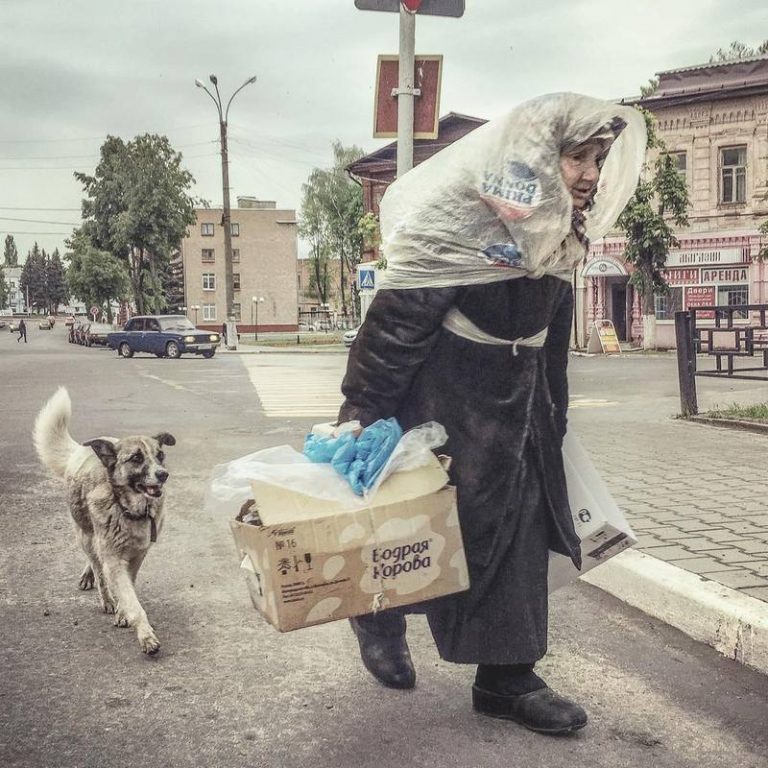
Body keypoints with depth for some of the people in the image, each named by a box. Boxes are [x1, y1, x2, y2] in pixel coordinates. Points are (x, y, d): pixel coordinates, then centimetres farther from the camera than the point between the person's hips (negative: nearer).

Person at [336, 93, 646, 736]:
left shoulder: (560, 238, 4)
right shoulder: (465, 225, -22)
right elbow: (397, 318, -23)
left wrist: (554, 423, 18)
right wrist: (360, 414, -22)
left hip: (513, 404, 8)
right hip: (441, 399, -8)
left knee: (520, 533, 7)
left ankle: (508, 679, 18)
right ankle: (379, 622, 35)